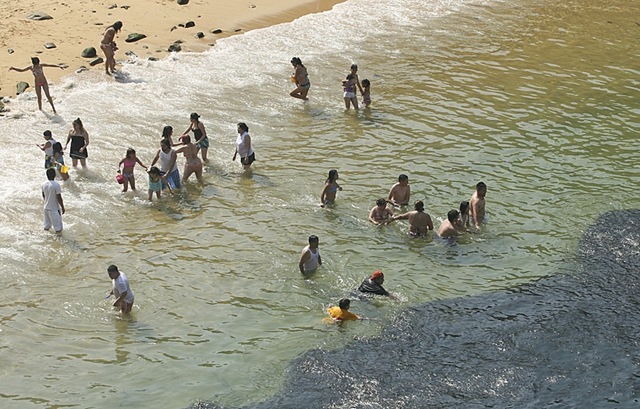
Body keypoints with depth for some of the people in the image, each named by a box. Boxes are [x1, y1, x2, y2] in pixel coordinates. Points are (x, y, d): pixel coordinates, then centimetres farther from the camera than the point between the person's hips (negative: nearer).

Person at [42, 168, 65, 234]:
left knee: (47, 224, 21)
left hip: (46, 208, 6)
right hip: (54, 208, -6)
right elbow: (59, 198, -20)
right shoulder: (56, 185, -23)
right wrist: (62, 207, -9)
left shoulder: (44, 184, -3)